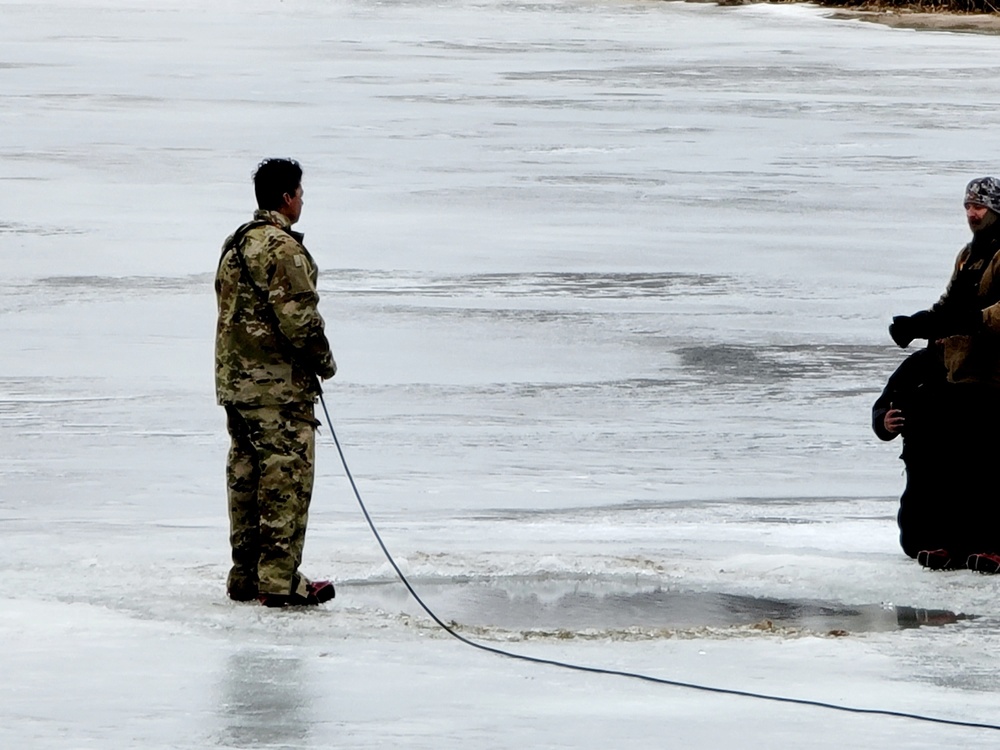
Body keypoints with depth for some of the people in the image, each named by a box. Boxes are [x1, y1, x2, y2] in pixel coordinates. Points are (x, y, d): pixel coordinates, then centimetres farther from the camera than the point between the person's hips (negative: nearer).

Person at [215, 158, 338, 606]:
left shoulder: (235, 244, 14)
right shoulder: (282, 247, -15)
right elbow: (298, 316, -20)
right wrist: (324, 360, -4)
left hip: (234, 379, 9)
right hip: (279, 384, -9)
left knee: (245, 475, 13)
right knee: (286, 478, -6)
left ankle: (245, 576, 17)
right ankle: (280, 580, -7)